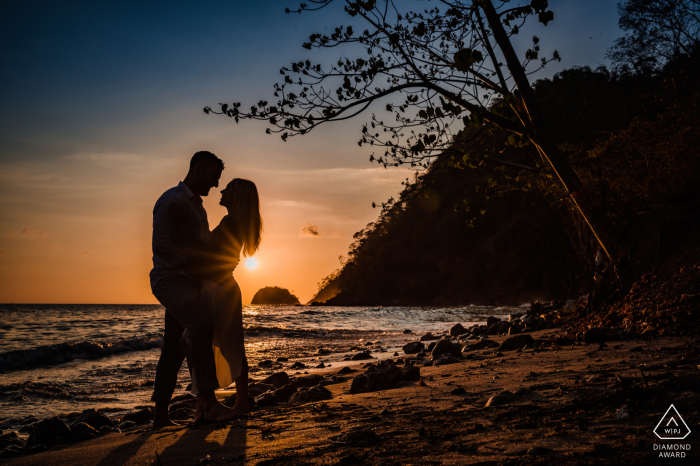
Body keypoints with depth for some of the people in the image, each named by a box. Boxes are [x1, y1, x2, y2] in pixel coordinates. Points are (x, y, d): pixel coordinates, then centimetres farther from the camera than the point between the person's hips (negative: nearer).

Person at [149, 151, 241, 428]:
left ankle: (160, 414, 16)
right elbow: (161, 245, -18)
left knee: (174, 346, 10)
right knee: (202, 322, -29)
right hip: (170, 278, -10)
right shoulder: (172, 200, -8)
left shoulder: (197, 206, 23)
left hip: (188, 282, 10)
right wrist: (198, 263, -19)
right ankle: (208, 400, -34)